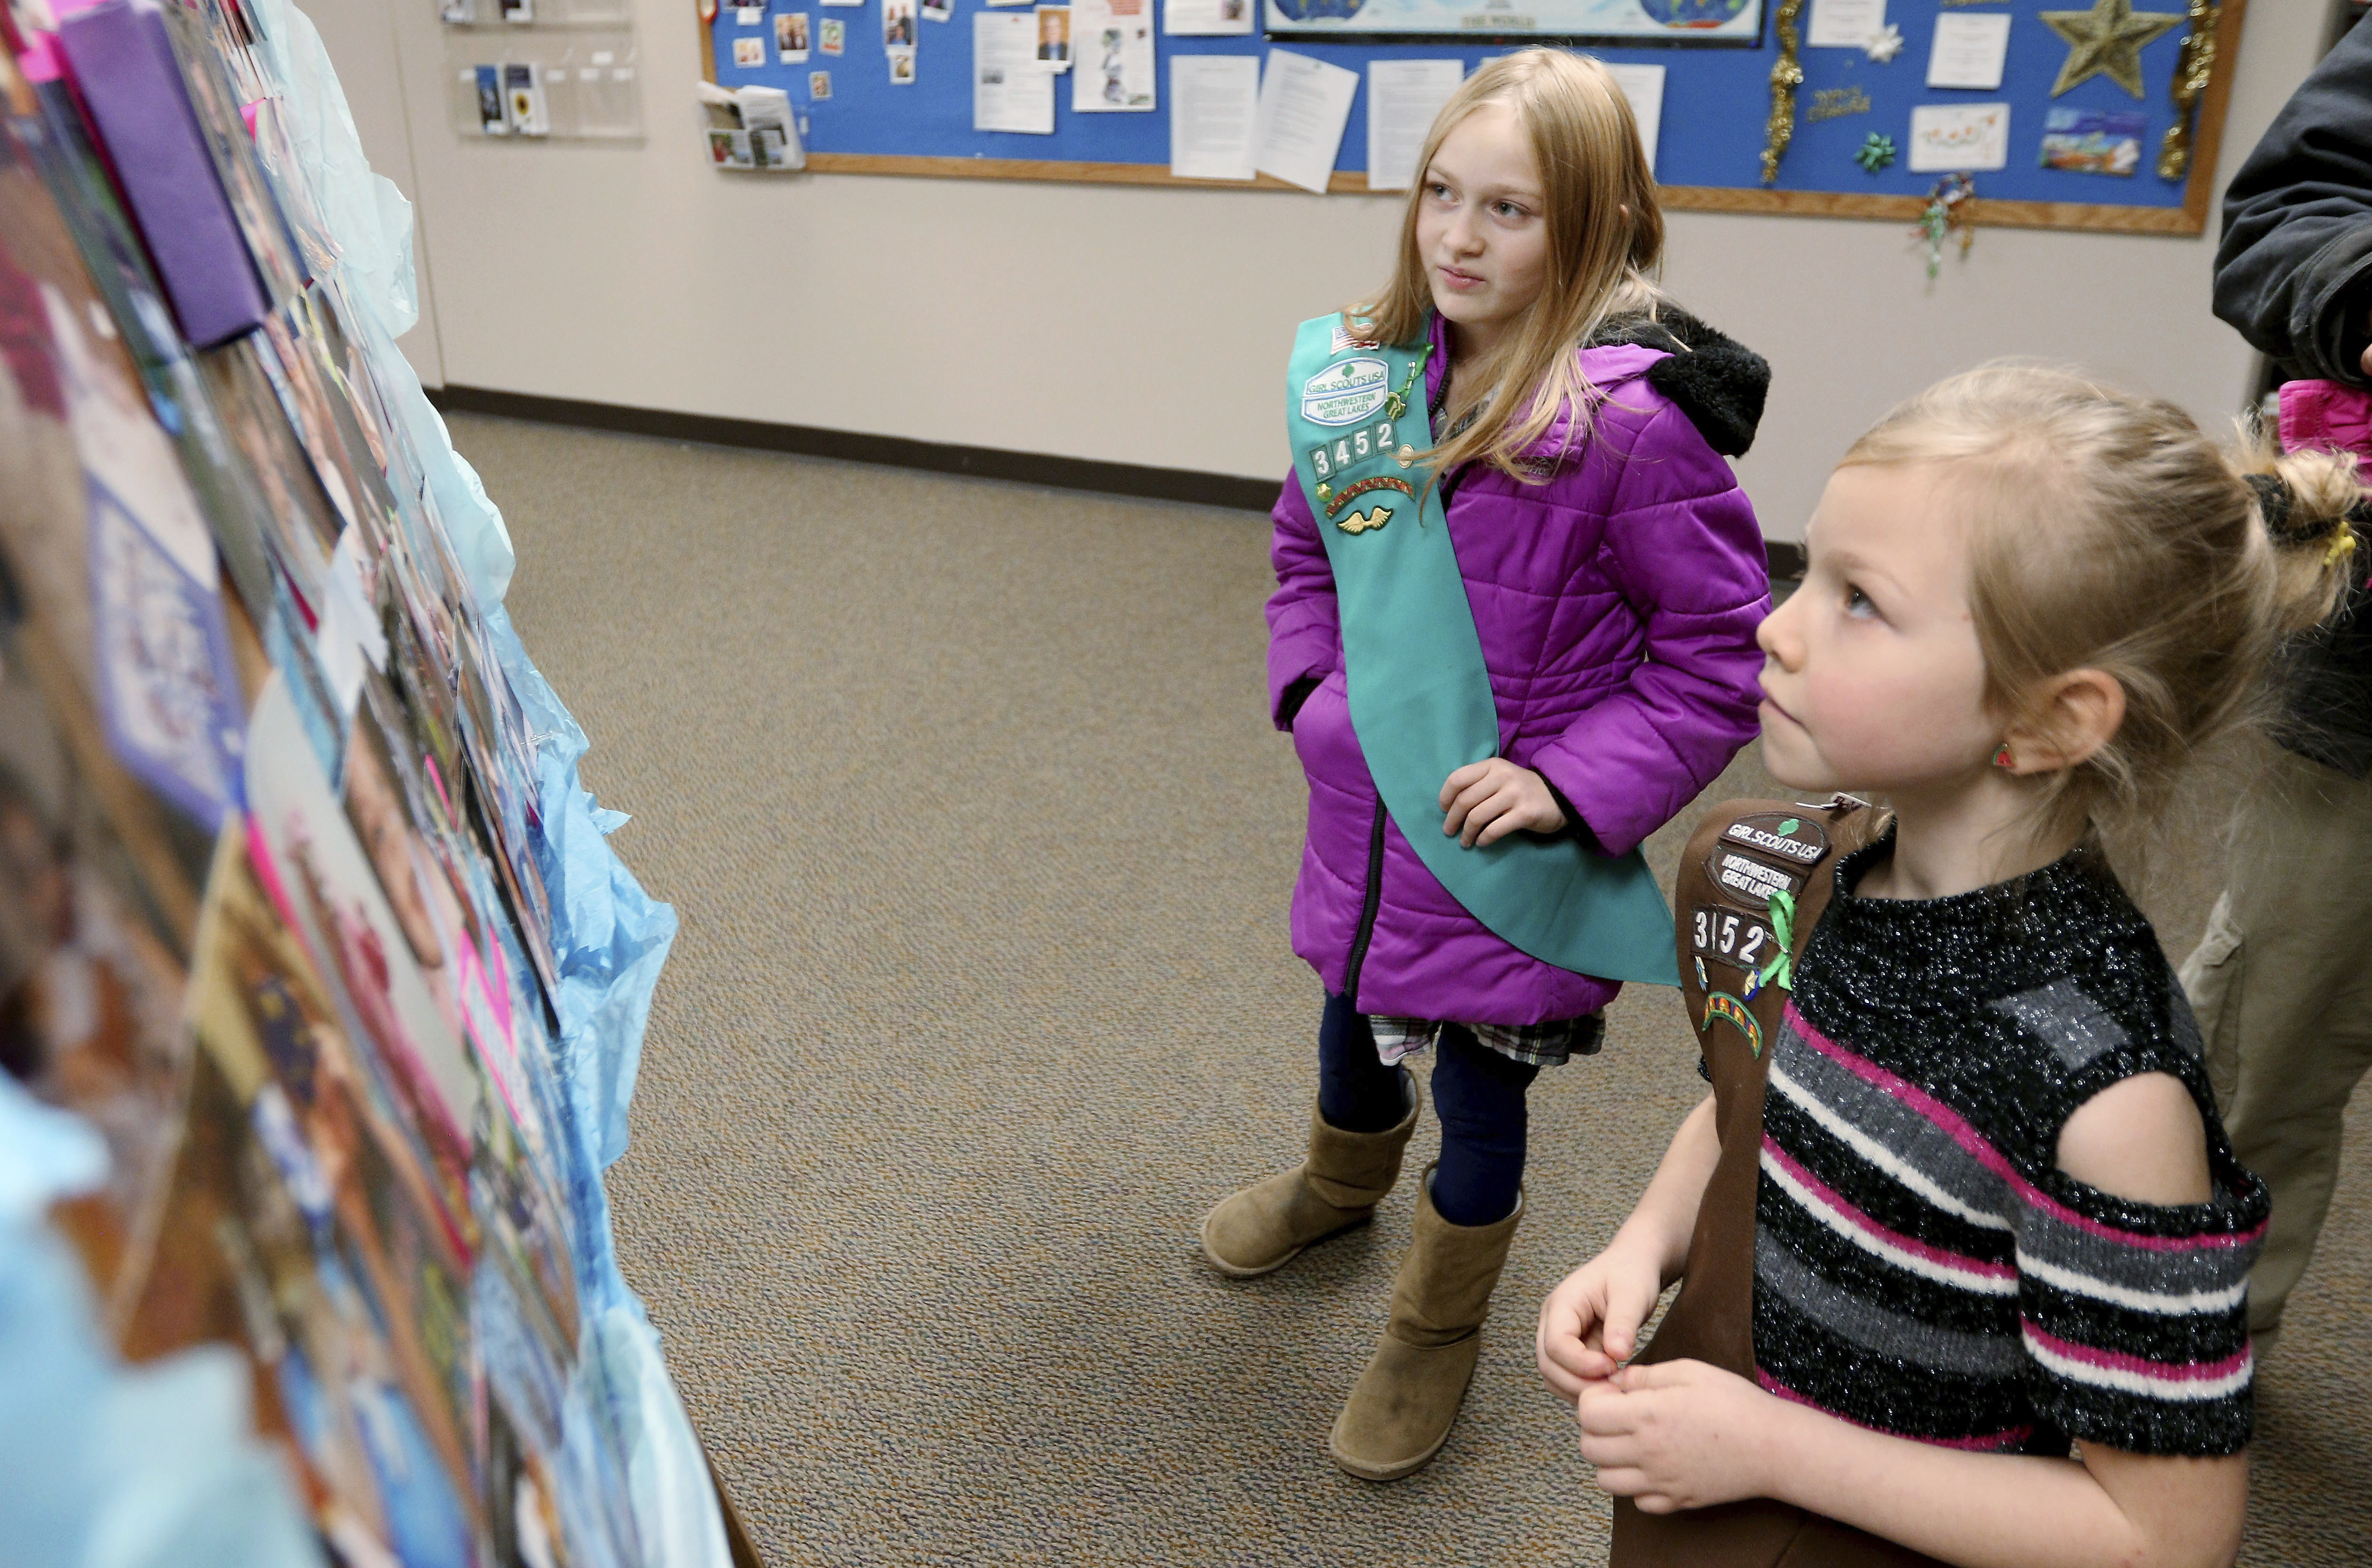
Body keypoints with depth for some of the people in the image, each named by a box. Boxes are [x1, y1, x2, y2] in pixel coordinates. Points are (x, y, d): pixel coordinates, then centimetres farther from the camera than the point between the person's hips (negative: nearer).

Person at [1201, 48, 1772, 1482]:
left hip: (1506, 851, -5)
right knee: (1353, 1026, 28)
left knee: (1480, 1092, 14)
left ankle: (1438, 1328, 42)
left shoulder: (1632, 423, -22)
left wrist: (1569, 783, -20)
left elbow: (1722, 656, -15)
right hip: (1366, 812, 5)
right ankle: (1343, 1184, 61)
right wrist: (1311, 687, -1)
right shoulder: (1371, 379, -5)